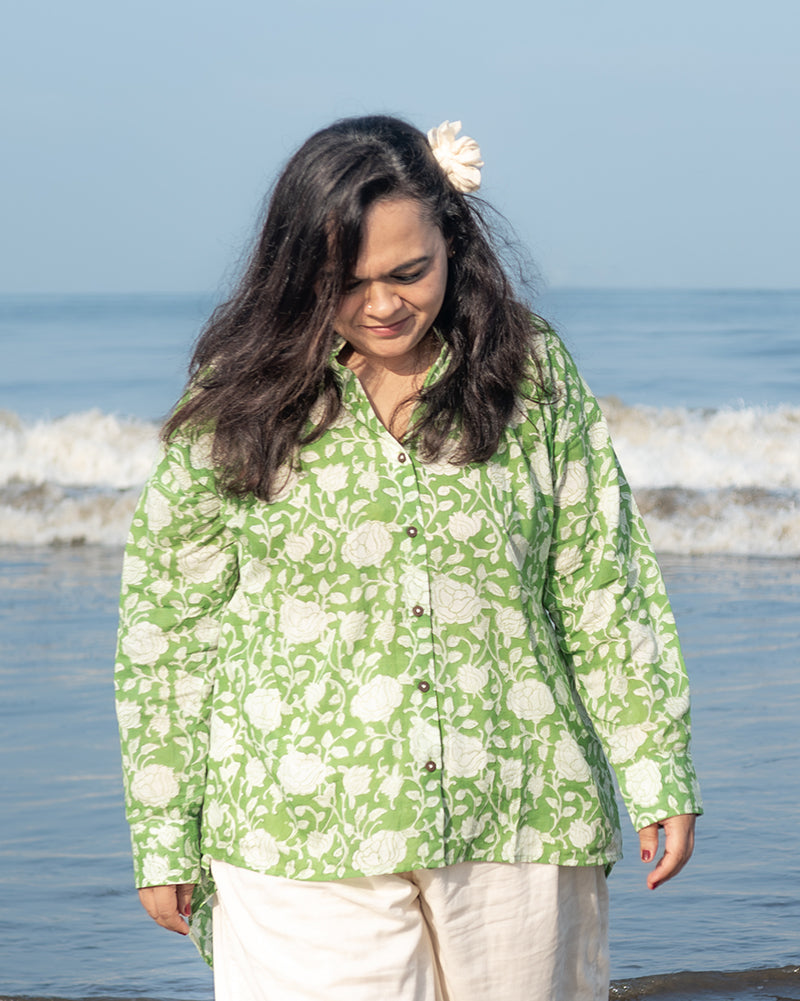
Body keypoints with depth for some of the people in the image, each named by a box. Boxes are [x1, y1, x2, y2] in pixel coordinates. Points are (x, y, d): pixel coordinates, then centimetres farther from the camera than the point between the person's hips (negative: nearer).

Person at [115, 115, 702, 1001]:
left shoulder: (532, 373, 3)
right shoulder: (237, 403, -1)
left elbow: (603, 582, 8)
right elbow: (169, 622, 3)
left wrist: (659, 772, 5)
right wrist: (164, 838, 2)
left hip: (518, 823, 2)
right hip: (304, 837, -2)